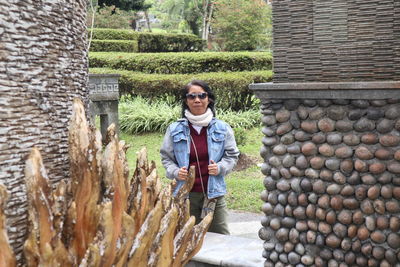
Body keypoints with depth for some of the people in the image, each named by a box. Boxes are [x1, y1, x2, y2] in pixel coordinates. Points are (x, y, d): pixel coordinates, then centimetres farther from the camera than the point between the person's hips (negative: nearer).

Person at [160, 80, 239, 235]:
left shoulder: (222, 128, 0)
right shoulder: (175, 129, 0)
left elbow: (232, 155, 8)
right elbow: (166, 157, 7)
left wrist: (220, 168, -11)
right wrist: (175, 172, -11)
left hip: (214, 194, 0)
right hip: (186, 194, 0)